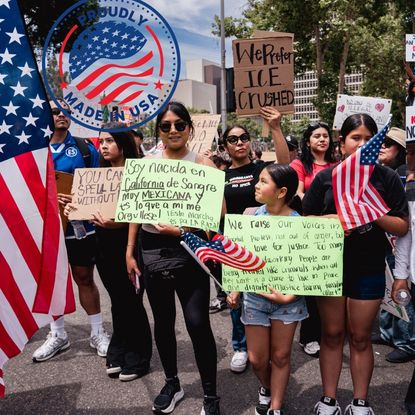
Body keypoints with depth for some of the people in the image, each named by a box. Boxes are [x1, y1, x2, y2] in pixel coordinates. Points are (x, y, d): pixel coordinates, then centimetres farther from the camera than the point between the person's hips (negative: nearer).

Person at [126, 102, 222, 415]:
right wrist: (130, 252, 8)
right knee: (162, 320, 15)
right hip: (152, 249, 4)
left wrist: (184, 230, -20)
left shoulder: (202, 163, -3)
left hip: (189, 249, -3)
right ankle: (172, 384, 37)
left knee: (198, 323, -5)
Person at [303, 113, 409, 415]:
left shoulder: (387, 178, 0)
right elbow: (307, 220, 3)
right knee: (332, 334, 12)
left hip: (368, 269, 0)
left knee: (360, 337, 11)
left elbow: (402, 227, -2)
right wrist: (331, 220, -16)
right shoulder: (325, 177, 2)